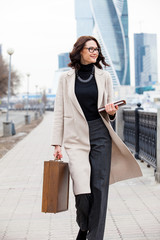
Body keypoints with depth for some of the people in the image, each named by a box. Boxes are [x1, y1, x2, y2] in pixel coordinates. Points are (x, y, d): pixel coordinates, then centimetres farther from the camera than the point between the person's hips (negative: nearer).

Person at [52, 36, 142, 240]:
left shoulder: (104, 76, 8)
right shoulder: (66, 78, 5)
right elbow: (59, 112, 5)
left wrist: (112, 112, -9)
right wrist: (57, 143, 1)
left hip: (100, 135, 2)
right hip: (76, 137, -1)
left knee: (99, 187, -2)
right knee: (82, 188, -11)